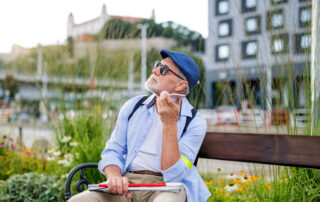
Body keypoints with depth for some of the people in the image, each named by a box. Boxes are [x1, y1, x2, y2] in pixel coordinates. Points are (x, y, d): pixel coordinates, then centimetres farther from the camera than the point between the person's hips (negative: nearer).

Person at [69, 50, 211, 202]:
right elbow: (113, 150, 8)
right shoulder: (133, 106, 10)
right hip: (128, 181, 4)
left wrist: (170, 123, -19)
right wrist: (114, 177, -14)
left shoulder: (195, 123, -3)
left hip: (167, 186, -3)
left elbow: (174, 176, -13)